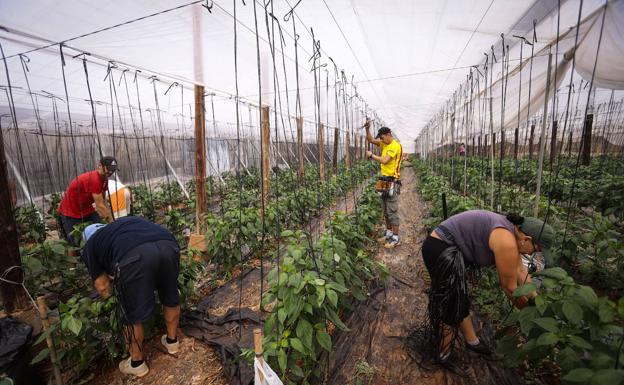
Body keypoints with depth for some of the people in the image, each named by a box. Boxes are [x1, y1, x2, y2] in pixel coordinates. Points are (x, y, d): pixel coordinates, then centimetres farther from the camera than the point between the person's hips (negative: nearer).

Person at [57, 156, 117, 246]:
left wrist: (110, 220, -2)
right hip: (70, 212, -8)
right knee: (77, 243, -2)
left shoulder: (103, 179, -4)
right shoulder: (94, 179, -31)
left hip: (86, 209, 8)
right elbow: (100, 206, -30)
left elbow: (103, 203, 2)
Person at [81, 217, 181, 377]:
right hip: (168, 245, 5)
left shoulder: (89, 247, 32)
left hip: (133, 256, -4)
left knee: (133, 316, 20)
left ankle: (137, 364, 42)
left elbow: (102, 286, 28)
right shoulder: (130, 221, 44)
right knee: (171, 297, 29)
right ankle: (172, 341, 51)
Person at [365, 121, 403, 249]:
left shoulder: (395, 145, -14)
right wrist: (367, 129, -1)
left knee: (392, 211, -5)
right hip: (384, 180, 9)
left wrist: (371, 155, -10)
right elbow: (370, 140, 15)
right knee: (386, 210, 14)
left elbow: (384, 160, -23)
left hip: (392, 182, -9)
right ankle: (389, 233, 25)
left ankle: (395, 238, 3)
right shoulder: (384, 144, 13)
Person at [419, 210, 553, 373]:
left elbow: (520, 270, 21)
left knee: (460, 302, 22)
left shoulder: (510, 231, 10)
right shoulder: (507, 242, -19)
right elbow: (509, 286, -6)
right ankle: (443, 356, 21)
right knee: (451, 308, 3)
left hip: (446, 249, 10)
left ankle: (472, 342, 40)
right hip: (441, 250, -10)